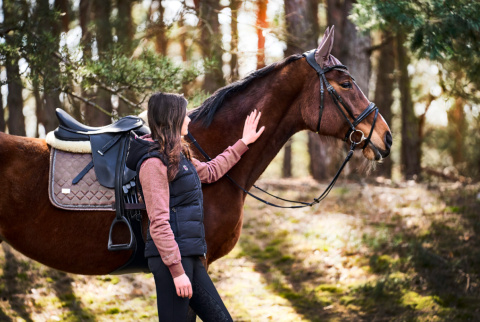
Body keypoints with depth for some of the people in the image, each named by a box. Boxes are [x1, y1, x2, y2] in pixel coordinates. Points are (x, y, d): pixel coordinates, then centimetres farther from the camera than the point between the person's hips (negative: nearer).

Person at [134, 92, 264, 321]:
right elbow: (159, 223, -18)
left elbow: (210, 172, 37)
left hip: (190, 257, 10)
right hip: (171, 258, -10)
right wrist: (177, 271, -21)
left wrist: (243, 143, 42)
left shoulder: (179, 155, 16)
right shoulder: (154, 162, -13)